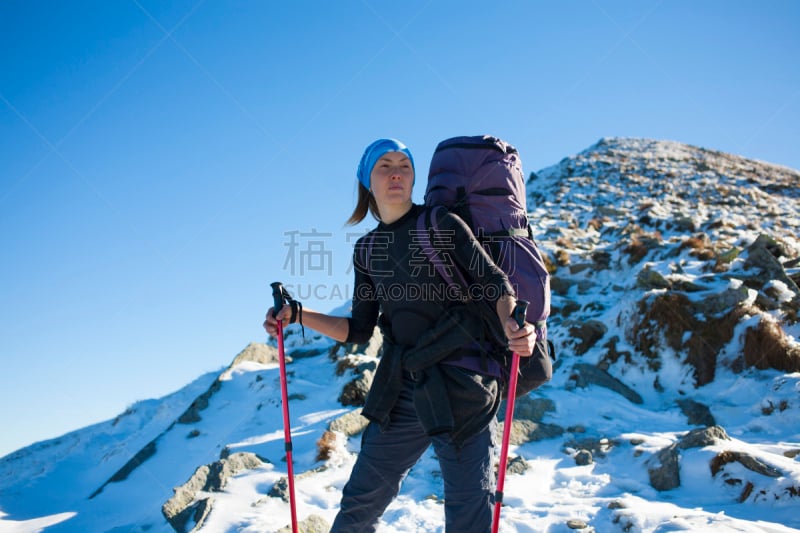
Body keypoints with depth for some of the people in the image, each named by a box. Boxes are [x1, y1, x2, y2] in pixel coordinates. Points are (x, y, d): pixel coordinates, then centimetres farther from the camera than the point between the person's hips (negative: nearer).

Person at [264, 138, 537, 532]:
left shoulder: (442, 224, -1)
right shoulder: (366, 249, 13)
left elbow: (496, 283, -5)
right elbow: (360, 330, 16)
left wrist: (510, 323, -26)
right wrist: (297, 315, 5)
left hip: (462, 389, -4)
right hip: (401, 393, 5)